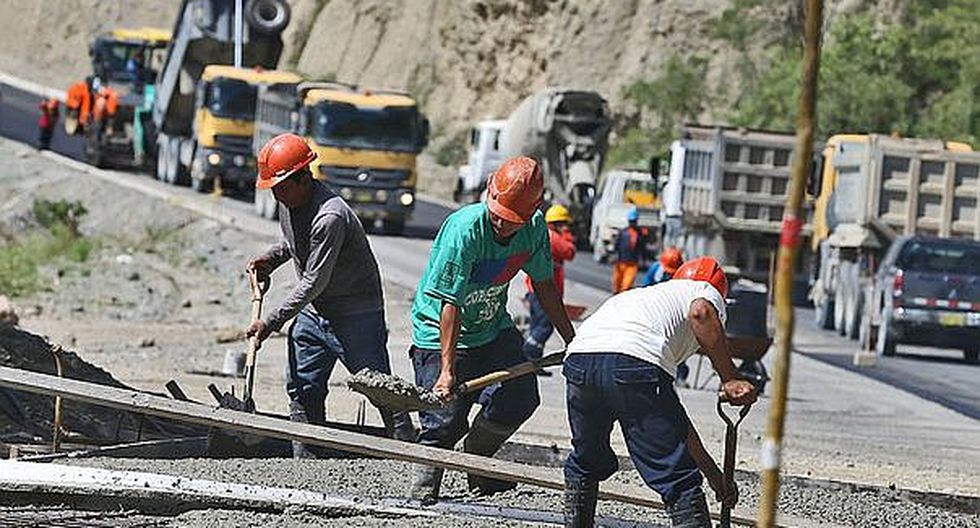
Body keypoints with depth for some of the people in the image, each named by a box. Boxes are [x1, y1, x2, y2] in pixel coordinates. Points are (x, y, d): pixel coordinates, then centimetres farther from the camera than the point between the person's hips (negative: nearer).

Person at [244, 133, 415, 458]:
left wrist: (272, 322, -24)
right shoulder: (289, 203, 1)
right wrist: (272, 258, 4)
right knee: (302, 389, 8)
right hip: (314, 312, 9)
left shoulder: (330, 217, -28)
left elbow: (314, 282, -26)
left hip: (355, 313, -9)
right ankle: (306, 463, 13)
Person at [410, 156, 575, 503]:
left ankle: (477, 461, 19)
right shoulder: (464, 229, -30)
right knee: (446, 421, -11)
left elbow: (544, 285, 6)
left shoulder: (534, 228, -12)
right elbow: (450, 305, -29)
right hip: (440, 332, -6)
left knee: (519, 400, -6)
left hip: (493, 328, 6)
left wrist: (571, 340, 11)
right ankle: (425, 482, 12)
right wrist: (447, 370, -31)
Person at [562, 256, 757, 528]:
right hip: (637, 363, -6)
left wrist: (714, 474, 45)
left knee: (585, 464, 30)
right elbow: (701, 313, -4)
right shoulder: (708, 291, 28)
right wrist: (731, 380, 2)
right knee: (680, 482, 0)